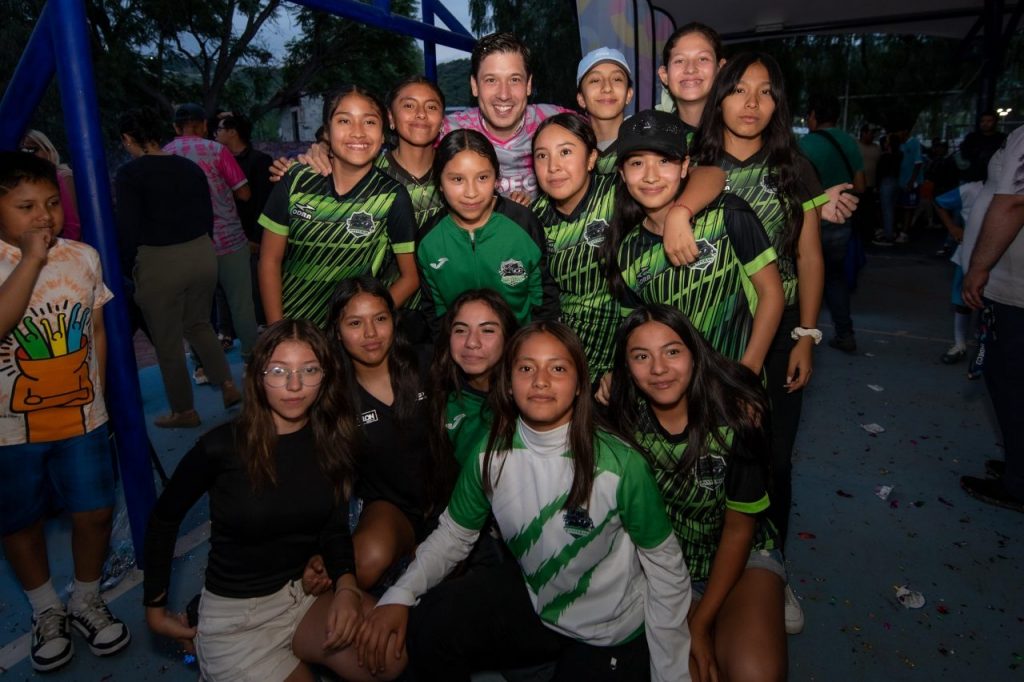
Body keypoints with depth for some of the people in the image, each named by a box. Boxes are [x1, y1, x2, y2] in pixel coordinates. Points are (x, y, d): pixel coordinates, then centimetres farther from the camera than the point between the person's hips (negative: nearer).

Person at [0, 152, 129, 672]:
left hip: (81, 417, 2)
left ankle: (86, 601, 32)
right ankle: (47, 610, 36)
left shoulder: (84, 257, -1)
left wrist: (98, 394, 11)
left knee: (94, 512, 7)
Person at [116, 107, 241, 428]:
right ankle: (228, 385, 18)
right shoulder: (190, 166, 5)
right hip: (202, 254, 5)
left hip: (158, 262, -5)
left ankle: (184, 411, 22)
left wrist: (132, 265, 5)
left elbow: (129, 229, -11)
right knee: (198, 323, 26)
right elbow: (208, 217, 8)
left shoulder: (129, 174, -9)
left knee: (167, 340, 10)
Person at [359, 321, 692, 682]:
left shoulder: (622, 465, -27)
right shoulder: (490, 456, -15)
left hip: (612, 635, -2)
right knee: (427, 626, -12)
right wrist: (399, 596, -17)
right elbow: (453, 534, -2)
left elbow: (665, 567, -16)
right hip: (532, 598, 3)